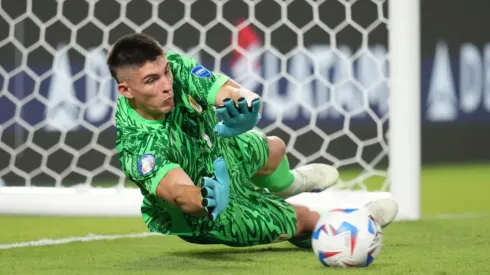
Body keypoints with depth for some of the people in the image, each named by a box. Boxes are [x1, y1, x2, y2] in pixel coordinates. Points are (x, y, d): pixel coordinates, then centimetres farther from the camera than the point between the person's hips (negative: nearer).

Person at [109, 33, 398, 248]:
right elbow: (179, 193, -54)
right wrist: (205, 200, -79)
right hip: (209, 218, -5)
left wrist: (245, 103, -62)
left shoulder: (175, 66, -28)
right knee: (306, 219, 13)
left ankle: (285, 184, 69)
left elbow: (237, 92, -36)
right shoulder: (136, 145, -43)